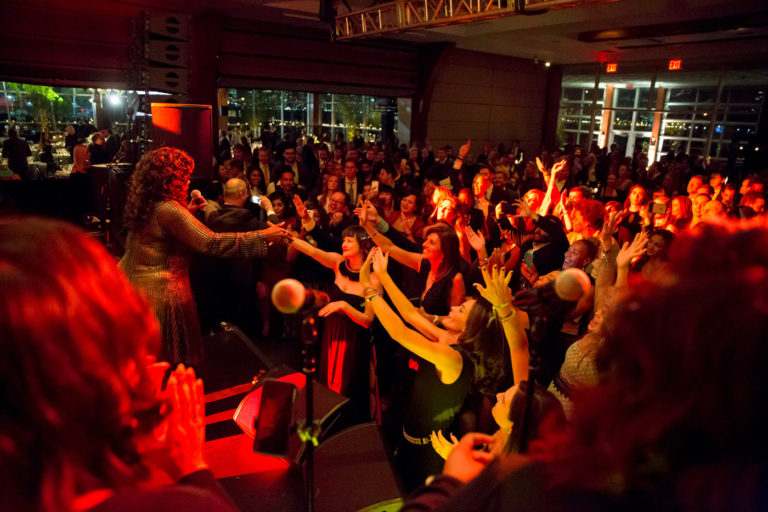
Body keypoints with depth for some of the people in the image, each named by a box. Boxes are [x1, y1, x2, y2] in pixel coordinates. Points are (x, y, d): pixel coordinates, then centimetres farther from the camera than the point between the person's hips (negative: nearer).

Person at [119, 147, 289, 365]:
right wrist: (263, 236, -26)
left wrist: (187, 212, 16)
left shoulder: (144, 205, 8)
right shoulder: (168, 210, -20)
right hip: (160, 293, -9)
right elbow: (211, 243, -27)